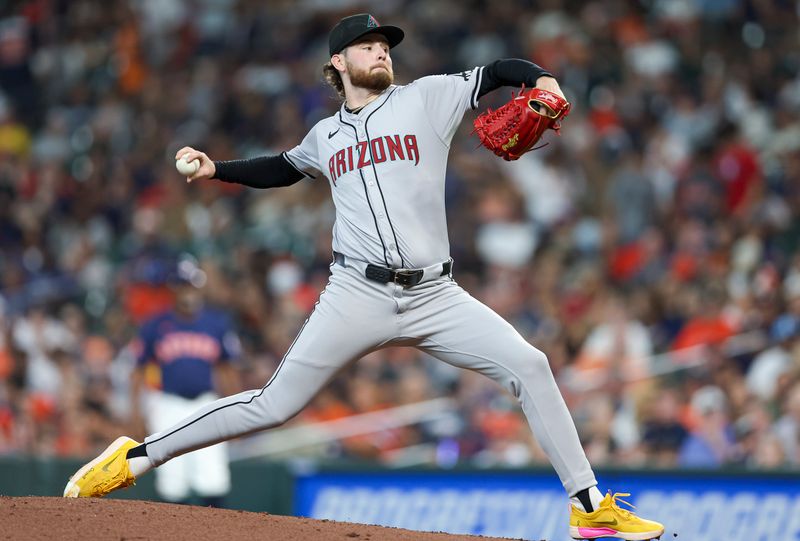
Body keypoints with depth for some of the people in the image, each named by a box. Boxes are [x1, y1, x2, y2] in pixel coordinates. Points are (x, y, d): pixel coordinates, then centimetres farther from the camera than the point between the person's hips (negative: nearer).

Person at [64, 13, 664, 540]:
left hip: (435, 297, 0)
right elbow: (283, 168, 35)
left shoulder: (427, 99, 7)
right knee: (274, 405, -5)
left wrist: (543, 80, -16)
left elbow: (498, 72, 4)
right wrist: (214, 169, 23)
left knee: (528, 366, -15)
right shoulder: (327, 135, 16)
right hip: (359, 296, 0)